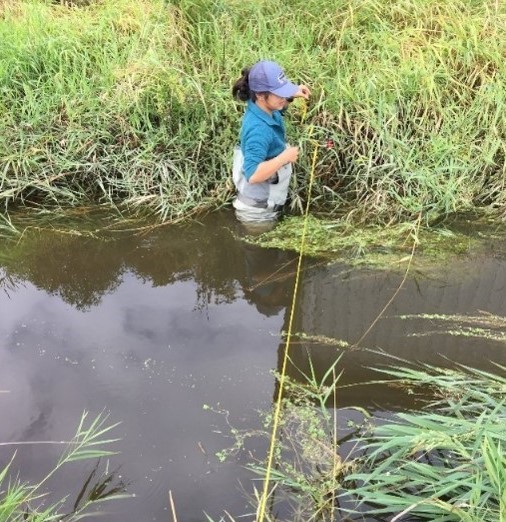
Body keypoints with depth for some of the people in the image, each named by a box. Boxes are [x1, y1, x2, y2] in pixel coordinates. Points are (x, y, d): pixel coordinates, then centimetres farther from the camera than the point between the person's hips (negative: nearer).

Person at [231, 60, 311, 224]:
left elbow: (278, 104, 18)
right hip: (258, 211, -9)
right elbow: (253, 175, -46)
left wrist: (293, 93, -1)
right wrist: (285, 157, -36)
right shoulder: (258, 129, -38)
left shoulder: (263, 108, -10)